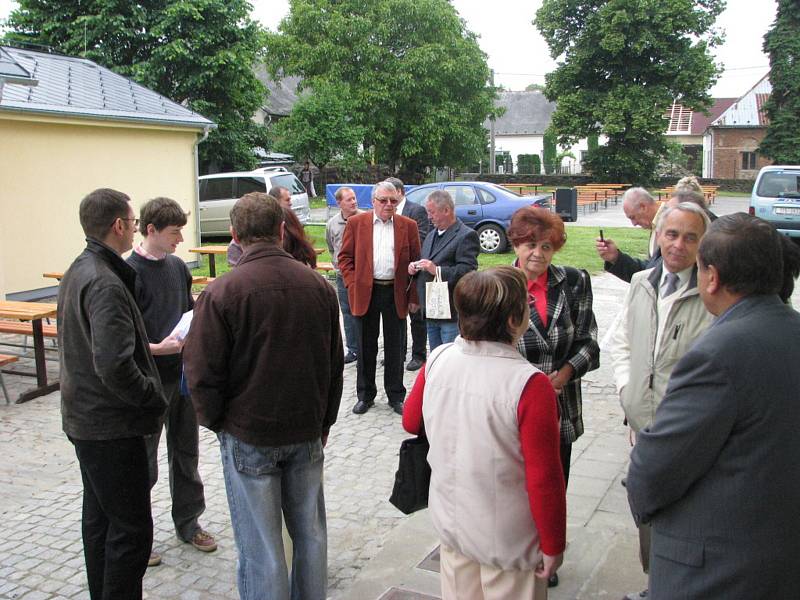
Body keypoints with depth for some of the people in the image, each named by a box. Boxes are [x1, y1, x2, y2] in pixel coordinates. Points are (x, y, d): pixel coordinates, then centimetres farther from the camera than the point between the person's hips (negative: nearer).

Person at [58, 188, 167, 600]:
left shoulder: (78, 271, 8)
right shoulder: (106, 284, -24)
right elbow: (115, 367, -32)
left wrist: (151, 346, 12)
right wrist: (155, 398, -17)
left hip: (84, 418, 10)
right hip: (111, 426, -10)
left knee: (99, 516, 21)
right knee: (131, 528, -1)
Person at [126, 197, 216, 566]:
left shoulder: (177, 266, 6)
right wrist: (156, 348, -28)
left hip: (183, 373, 7)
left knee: (186, 452, 17)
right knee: (144, 460, 6)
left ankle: (187, 522, 32)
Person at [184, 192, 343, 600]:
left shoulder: (220, 294, -16)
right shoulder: (318, 286, -3)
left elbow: (203, 374, -12)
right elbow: (334, 364, 6)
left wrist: (214, 421, 7)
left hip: (248, 435, -4)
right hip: (307, 432, 4)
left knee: (259, 546, 8)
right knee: (309, 531, 18)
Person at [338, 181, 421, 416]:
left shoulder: (408, 226, 3)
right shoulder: (356, 223, 2)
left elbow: (415, 262, 4)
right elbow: (345, 257, 4)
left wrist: (413, 295, -2)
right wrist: (352, 286, -6)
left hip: (396, 293, 0)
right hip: (366, 292, 0)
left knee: (395, 347, 8)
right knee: (366, 347, 9)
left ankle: (396, 396, 20)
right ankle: (365, 395, 23)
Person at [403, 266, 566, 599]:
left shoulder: (437, 360, -11)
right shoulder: (529, 384, -27)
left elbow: (411, 421, 5)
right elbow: (544, 479, -22)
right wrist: (553, 545, -9)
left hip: (450, 522, 5)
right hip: (508, 542, -5)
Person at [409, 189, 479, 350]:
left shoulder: (466, 236, -9)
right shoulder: (431, 236, 19)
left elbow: (467, 271, -18)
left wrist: (437, 270, -24)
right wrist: (415, 268, 6)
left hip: (452, 314, -8)